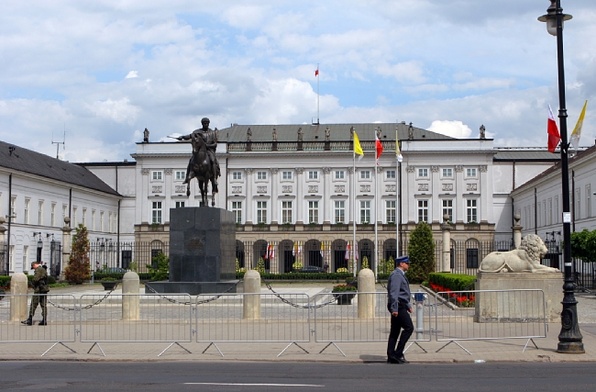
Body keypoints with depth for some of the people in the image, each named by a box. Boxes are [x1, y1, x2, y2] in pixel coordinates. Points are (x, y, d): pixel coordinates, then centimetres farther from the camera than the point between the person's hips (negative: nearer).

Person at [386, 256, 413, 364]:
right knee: (409, 327, -10)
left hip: (400, 306, 10)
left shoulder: (401, 275, 20)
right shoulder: (396, 275, -13)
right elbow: (393, 293, -21)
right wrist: (394, 309, -25)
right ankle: (398, 354, -9)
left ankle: (391, 357, 8)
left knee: (395, 331, 8)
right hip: (398, 306, -10)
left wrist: (408, 305, 28)